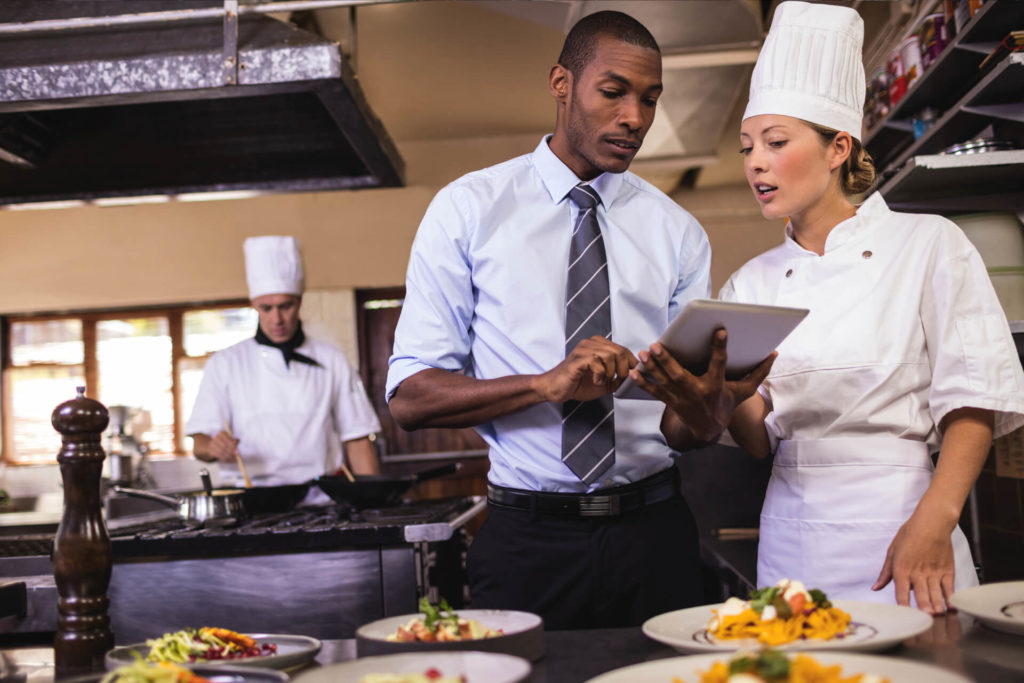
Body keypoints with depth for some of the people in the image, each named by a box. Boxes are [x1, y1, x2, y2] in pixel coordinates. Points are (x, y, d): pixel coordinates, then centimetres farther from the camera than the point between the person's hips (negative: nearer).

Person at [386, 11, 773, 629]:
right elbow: (409, 398, -8)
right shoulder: (467, 211, -1)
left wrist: (708, 403, -23)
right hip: (526, 538, -2)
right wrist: (548, 384, -23)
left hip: (653, 533, 3)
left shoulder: (678, 232, 6)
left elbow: (690, 432, 1)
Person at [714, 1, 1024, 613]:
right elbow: (759, 440, 6)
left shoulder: (928, 245, -1)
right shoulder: (752, 282, 10)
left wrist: (934, 520, -18)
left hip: (897, 523, -3)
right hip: (791, 535, 3)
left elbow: (974, 398, -5)